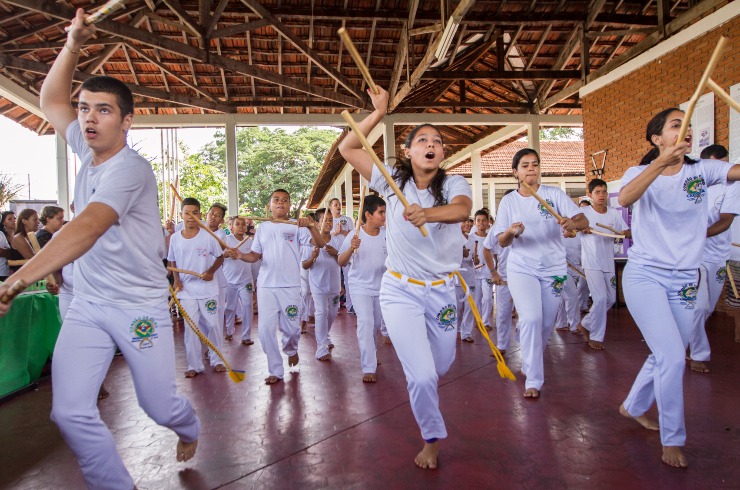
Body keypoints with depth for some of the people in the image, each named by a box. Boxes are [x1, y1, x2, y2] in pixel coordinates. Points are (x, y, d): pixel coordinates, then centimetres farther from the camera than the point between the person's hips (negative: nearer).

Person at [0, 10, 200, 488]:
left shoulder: (130, 167, -19)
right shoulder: (88, 149, 5)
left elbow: (86, 229, -32)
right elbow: (50, 100, 17)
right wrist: (73, 43, 2)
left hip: (141, 307, -6)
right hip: (87, 305, 6)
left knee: (160, 407, 6)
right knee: (70, 412, -3)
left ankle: (189, 429, 42)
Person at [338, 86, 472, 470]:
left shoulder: (454, 184, -8)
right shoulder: (393, 180, -3)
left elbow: (462, 209, -32)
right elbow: (347, 149, -5)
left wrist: (427, 213, -51)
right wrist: (378, 113, -12)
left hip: (442, 291, 1)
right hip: (400, 291, -1)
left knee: (440, 366, 18)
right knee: (421, 376, -7)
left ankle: (418, 380, 56)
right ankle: (432, 438, 22)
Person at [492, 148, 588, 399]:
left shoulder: (554, 194, -3)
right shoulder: (508, 201, 0)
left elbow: (584, 220, -13)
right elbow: (502, 242, -2)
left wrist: (572, 223, -37)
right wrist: (511, 232, -25)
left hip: (554, 268, 1)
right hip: (522, 268, -1)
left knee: (546, 324, 10)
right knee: (531, 319, -17)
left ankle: (530, 365, 38)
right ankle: (533, 380, -5)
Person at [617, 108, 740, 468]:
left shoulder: (703, 170, 2)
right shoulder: (640, 172, -6)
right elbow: (624, 199, -29)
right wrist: (661, 163, -41)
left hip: (684, 281, 5)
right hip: (644, 276, -4)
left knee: (666, 357, 14)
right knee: (673, 358, -12)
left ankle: (633, 407, 39)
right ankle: (672, 439, 6)